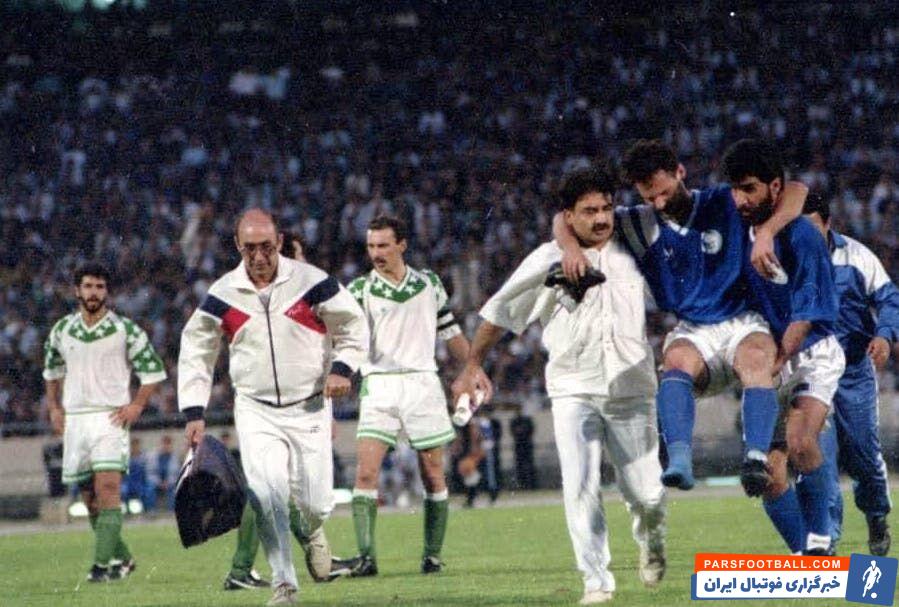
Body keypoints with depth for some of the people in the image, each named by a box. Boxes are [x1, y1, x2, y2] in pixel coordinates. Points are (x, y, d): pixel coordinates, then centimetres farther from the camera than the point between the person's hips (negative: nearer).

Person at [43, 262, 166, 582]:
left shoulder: (125, 330, -2)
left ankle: (103, 563, -22)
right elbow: (52, 369, 25)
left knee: (108, 488, -18)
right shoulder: (62, 330, 9)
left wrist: (136, 406, -5)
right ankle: (122, 558, 21)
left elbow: (153, 370, 4)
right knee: (89, 496, 7)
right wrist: (54, 408, 16)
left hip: (111, 417, -4)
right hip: (74, 419, 4)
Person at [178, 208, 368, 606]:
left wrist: (341, 368, -13)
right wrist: (194, 413, 1)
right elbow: (195, 353, 6)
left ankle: (312, 532, 37)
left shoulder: (310, 282, -9)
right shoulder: (223, 295, -4)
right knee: (267, 493, -17)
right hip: (256, 412, 0)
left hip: (309, 408, 0)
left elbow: (353, 326, 3)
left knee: (316, 501, -1)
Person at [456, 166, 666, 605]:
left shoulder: (630, 252, 4)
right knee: (580, 487, -14)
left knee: (645, 493, 2)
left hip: (632, 390, 2)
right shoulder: (547, 262, -2)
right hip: (573, 391, -2)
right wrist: (474, 365, 4)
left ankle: (650, 537, 36)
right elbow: (500, 312, 5)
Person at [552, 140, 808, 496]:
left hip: (743, 322, -1)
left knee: (755, 359, -36)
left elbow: (795, 191, -7)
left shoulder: (725, 203, 1)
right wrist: (571, 246, -13)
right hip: (693, 332, 1)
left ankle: (755, 460, -52)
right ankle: (679, 460, -53)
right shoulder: (640, 225, 6)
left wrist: (766, 232, -24)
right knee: (676, 359, -34)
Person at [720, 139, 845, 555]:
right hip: (769, 356, 6)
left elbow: (804, 319, -20)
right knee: (768, 470, -3)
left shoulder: (801, 237, -19)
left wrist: (773, 364, -26)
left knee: (799, 443, -29)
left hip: (812, 355, -6)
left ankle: (818, 539, -14)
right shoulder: (739, 230, 1)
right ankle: (805, 555, 9)